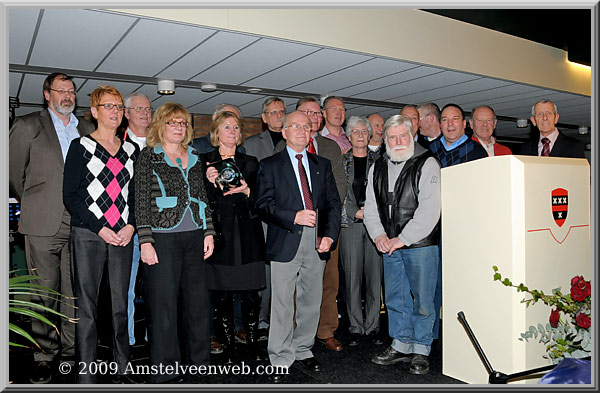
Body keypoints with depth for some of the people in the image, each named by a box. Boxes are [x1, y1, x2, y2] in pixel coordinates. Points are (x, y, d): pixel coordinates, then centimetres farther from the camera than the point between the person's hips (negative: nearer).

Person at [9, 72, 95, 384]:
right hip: (44, 222, -3)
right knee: (45, 290, 1)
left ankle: (71, 350, 18)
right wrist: (31, 205, 9)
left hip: (79, 223, 3)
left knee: (74, 290, 7)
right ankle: (44, 356, 13)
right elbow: (14, 173, 8)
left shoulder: (87, 129, 16)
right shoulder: (27, 125, 6)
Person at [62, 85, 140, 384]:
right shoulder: (80, 146, 3)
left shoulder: (131, 151, 13)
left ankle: (124, 366, 19)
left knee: (121, 303, 7)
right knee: (86, 305, 0)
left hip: (123, 236, 3)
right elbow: (70, 195, -4)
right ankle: (85, 375, 10)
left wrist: (130, 226, -4)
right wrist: (100, 229, -11)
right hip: (88, 235, -3)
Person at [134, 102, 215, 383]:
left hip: (194, 239, 5)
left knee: (198, 303, 9)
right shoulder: (149, 157, 2)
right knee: (163, 305, 0)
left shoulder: (194, 159, 16)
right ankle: (165, 371, 13)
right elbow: (141, 202, -4)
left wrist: (208, 232, 9)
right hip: (162, 238, -5)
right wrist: (145, 241, -11)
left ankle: (199, 364, 23)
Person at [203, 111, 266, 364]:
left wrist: (248, 192, -9)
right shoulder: (204, 163, 6)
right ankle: (229, 346, 17)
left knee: (251, 294, 1)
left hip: (248, 237, 2)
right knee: (221, 294, 2)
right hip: (219, 236, -1)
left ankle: (253, 343, 17)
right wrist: (209, 184, -18)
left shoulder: (250, 163, 13)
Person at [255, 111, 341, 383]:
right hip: (285, 243, -4)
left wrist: (329, 235, -3)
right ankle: (280, 359, 13)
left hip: (317, 243, 4)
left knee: (312, 302, 12)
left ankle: (303, 350, 30)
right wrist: (294, 217, -18)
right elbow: (263, 204, -6)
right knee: (283, 305, 0)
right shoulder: (270, 165, 3)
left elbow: (334, 202, 11)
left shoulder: (322, 165, 14)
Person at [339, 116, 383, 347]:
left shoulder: (378, 161, 10)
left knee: (374, 275, 2)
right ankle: (356, 328, 11)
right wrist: (356, 213, -7)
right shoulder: (341, 162, 7)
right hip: (350, 224, -1)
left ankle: (372, 327, 12)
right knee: (352, 276, 0)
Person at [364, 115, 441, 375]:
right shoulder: (378, 167, 11)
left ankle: (421, 351, 19)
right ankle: (401, 346, 29)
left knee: (422, 300, 3)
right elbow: (370, 206, 13)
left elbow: (429, 209, -15)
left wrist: (403, 239, -16)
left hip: (421, 244, -5)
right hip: (389, 246, 6)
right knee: (395, 298, 14)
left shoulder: (427, 164, -7)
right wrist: (378, 234, -3)